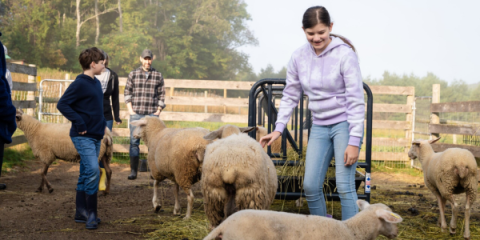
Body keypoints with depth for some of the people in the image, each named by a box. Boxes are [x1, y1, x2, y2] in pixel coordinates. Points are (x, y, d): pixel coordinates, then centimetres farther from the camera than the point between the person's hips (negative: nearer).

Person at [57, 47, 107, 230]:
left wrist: (103, 124, 14)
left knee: (86, 174, 12)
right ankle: (91, 215, -12)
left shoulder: (96, 83, 14)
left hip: (96, 136, 9)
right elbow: (62, 104, -18)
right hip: (83, 137, -9)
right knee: (93, 170, -18)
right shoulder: (79, 84, -13)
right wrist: (79, 123, -20)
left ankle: (81, 213, 19)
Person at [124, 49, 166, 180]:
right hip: (136, 113, 0)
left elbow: (161, 94, 9)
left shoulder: (158, 76, 7)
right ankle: (133, 170, 2)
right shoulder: (133, 74, 7)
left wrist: (159, 110, 0)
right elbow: (127, 92, 8)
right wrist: (130, 109, 0)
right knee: (134, 141, -1)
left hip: (152, 114, 0)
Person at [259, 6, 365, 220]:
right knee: (310, 186, 3)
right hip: (319, 127, 5)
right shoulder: (299, 57, 0)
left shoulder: (345, 54, -14)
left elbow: (356, 100, -14)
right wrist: (278, 129, 2)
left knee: (344, 185, -11)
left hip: (345, 124, -5)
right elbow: (290, 96, 11)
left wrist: (354, 141, -17)